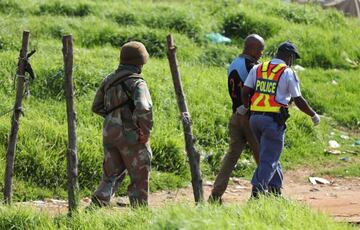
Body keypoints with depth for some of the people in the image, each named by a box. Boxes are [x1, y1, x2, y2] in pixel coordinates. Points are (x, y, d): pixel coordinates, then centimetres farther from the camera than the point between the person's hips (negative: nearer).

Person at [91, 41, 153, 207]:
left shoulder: (109, 80, 7)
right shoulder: (137, 82, -14)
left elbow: (96, 107, 15)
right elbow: (144, 109, -29)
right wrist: (146, 131, -16)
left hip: (110, 133, 6)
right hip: (131, 136, -6)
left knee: (111, 176, 14)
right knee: (139, 178, 7)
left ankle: (97, 203, -2)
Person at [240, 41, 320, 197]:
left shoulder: (257, 69, 10)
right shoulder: (288, 73, -4)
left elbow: (245, 92, 4)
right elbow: (298, 100, -3)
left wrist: (245, 107, 24)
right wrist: (313, 115, 11)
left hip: (255, 118, 6)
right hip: (274, 119, -6)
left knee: (270, 155, 20)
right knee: (269, 159, -3)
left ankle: (275, 189, 23)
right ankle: (257, 192, -14)